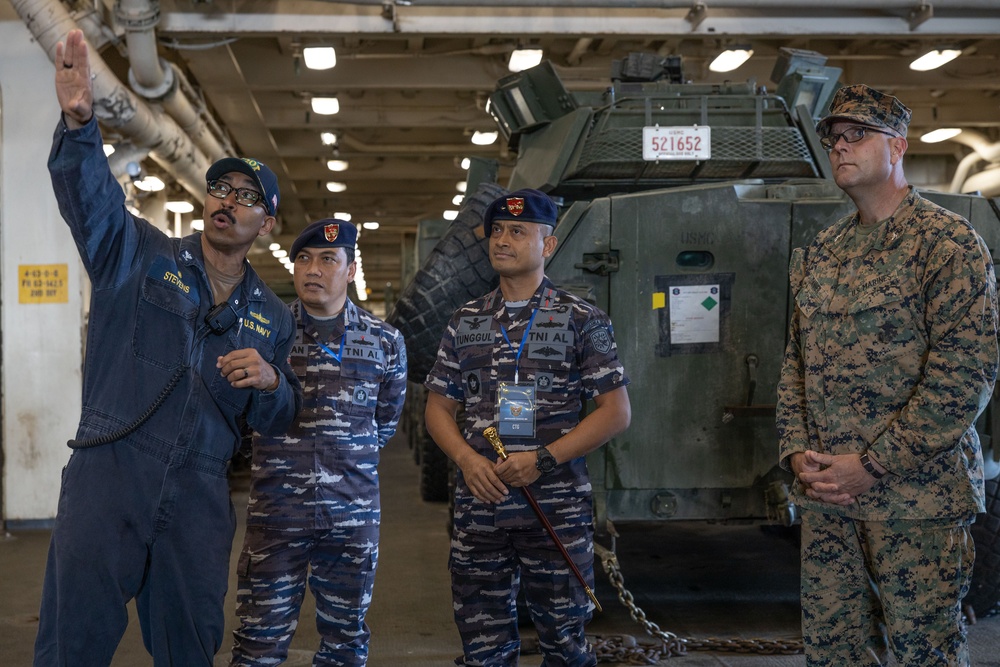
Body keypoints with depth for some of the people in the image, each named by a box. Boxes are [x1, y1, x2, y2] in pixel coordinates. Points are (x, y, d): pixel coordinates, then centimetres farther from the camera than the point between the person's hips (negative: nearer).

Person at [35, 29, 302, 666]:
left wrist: (270, 381, -7)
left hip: (200, 495, 3)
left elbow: (281, 418, 16)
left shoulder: (272, 317, 13)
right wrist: (80, 122, -33)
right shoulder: (141, 253, 4)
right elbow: (90, 194, -14)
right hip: (109, 471, -3)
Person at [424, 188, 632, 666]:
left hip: (557, 507, -3)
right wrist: (467, 458, -8)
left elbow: (616, 412, -5)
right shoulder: (465, 322, 10)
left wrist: (544, 458, -14)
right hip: (478, 505, 3)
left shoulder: (581, 320, 0)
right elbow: (438, 407, 12)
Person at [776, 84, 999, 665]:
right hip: (825, 493, 6)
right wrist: (797, 453, 0)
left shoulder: (949, 243, -7)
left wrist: (872, 465, -16)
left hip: (917, 499, -6)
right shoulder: (819, 254, 13)